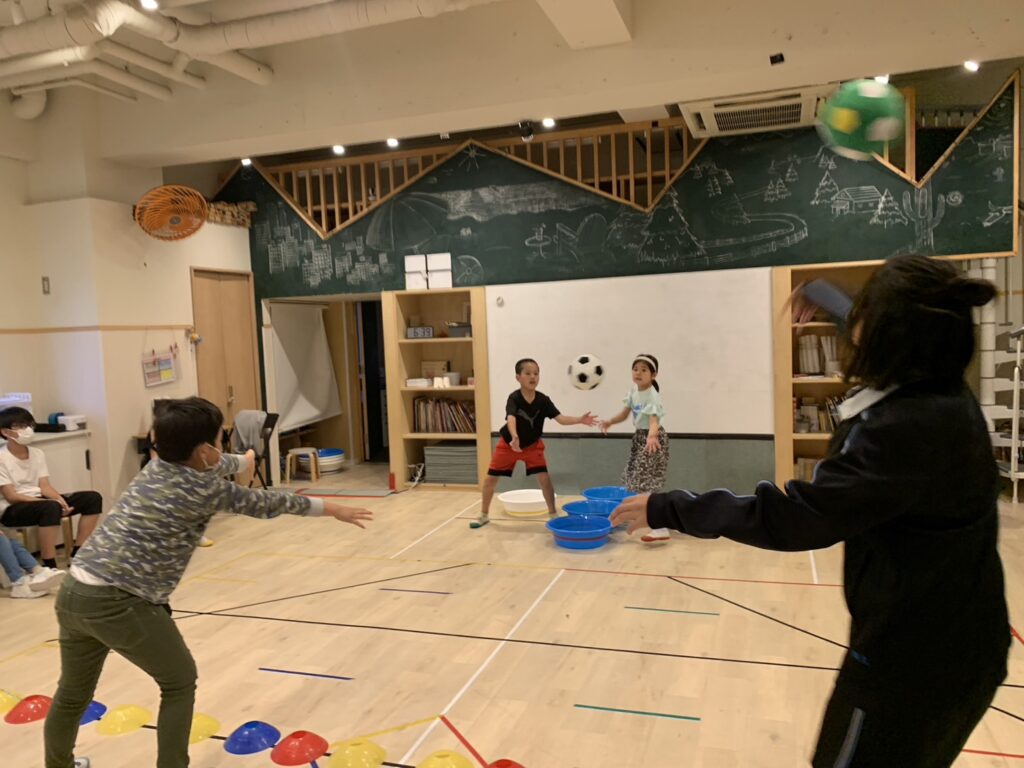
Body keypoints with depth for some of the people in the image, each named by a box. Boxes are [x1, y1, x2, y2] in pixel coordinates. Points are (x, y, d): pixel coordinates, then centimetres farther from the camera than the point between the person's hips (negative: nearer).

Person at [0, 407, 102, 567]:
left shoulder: (38, 454, 8)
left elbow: (45, 487, 3)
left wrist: (60, 500, -20)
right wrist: (53, 502, -26)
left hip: (39, 501, 7)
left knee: (92, 498, -8)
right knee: (51, 508, -39)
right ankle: (49, 568, -31)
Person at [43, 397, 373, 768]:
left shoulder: (159, 466, 9)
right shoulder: (205, 490, -11)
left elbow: (215, 466, 31)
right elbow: (265, 503, 1)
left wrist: (245, 459, 52)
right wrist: (332, 509, 13)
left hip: (74, 593, 8)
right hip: (119, 603, -8)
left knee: (73, 693, 27)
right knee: (179, 683, 12)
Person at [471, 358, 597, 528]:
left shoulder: (543, 400, -18)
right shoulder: (514, 398, -27)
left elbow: (560, 418, -24)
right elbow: (511, 419, -44)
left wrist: (580, 419, -40)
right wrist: (515, 438, -62)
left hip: (532, 445, 1)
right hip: (508, 443, -1)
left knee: (544, 478, -12)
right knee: (490, 479, 4)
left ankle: (553, 514, 6)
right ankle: (484, 515, 24)